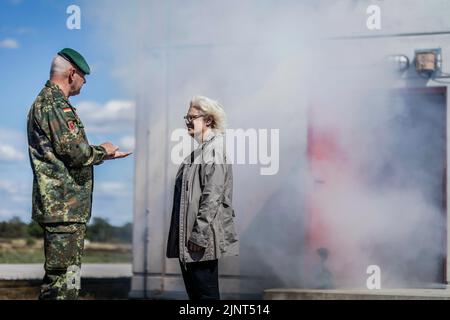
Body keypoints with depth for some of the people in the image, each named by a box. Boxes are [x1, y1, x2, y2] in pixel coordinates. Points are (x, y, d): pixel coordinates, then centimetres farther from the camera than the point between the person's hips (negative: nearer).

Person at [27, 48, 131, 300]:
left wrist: (105, 155, 25)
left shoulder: (46, 102, 21)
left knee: (60, 279, 14)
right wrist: (102, 151, 0)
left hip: (60, 208, 11)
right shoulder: (55, 104, -13)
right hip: (65, 206, -11)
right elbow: (76, 151, -20)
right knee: (64, 280, -11)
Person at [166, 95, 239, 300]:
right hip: (187, 238, 9)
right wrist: (186, 235, 15)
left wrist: (199, 235, -21)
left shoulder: (215, 148, -11)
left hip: (203, 239, -9)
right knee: (194, 292, 12)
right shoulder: (199, 150, 18)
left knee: (206, 293, -4)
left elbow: (212, 195, -19)